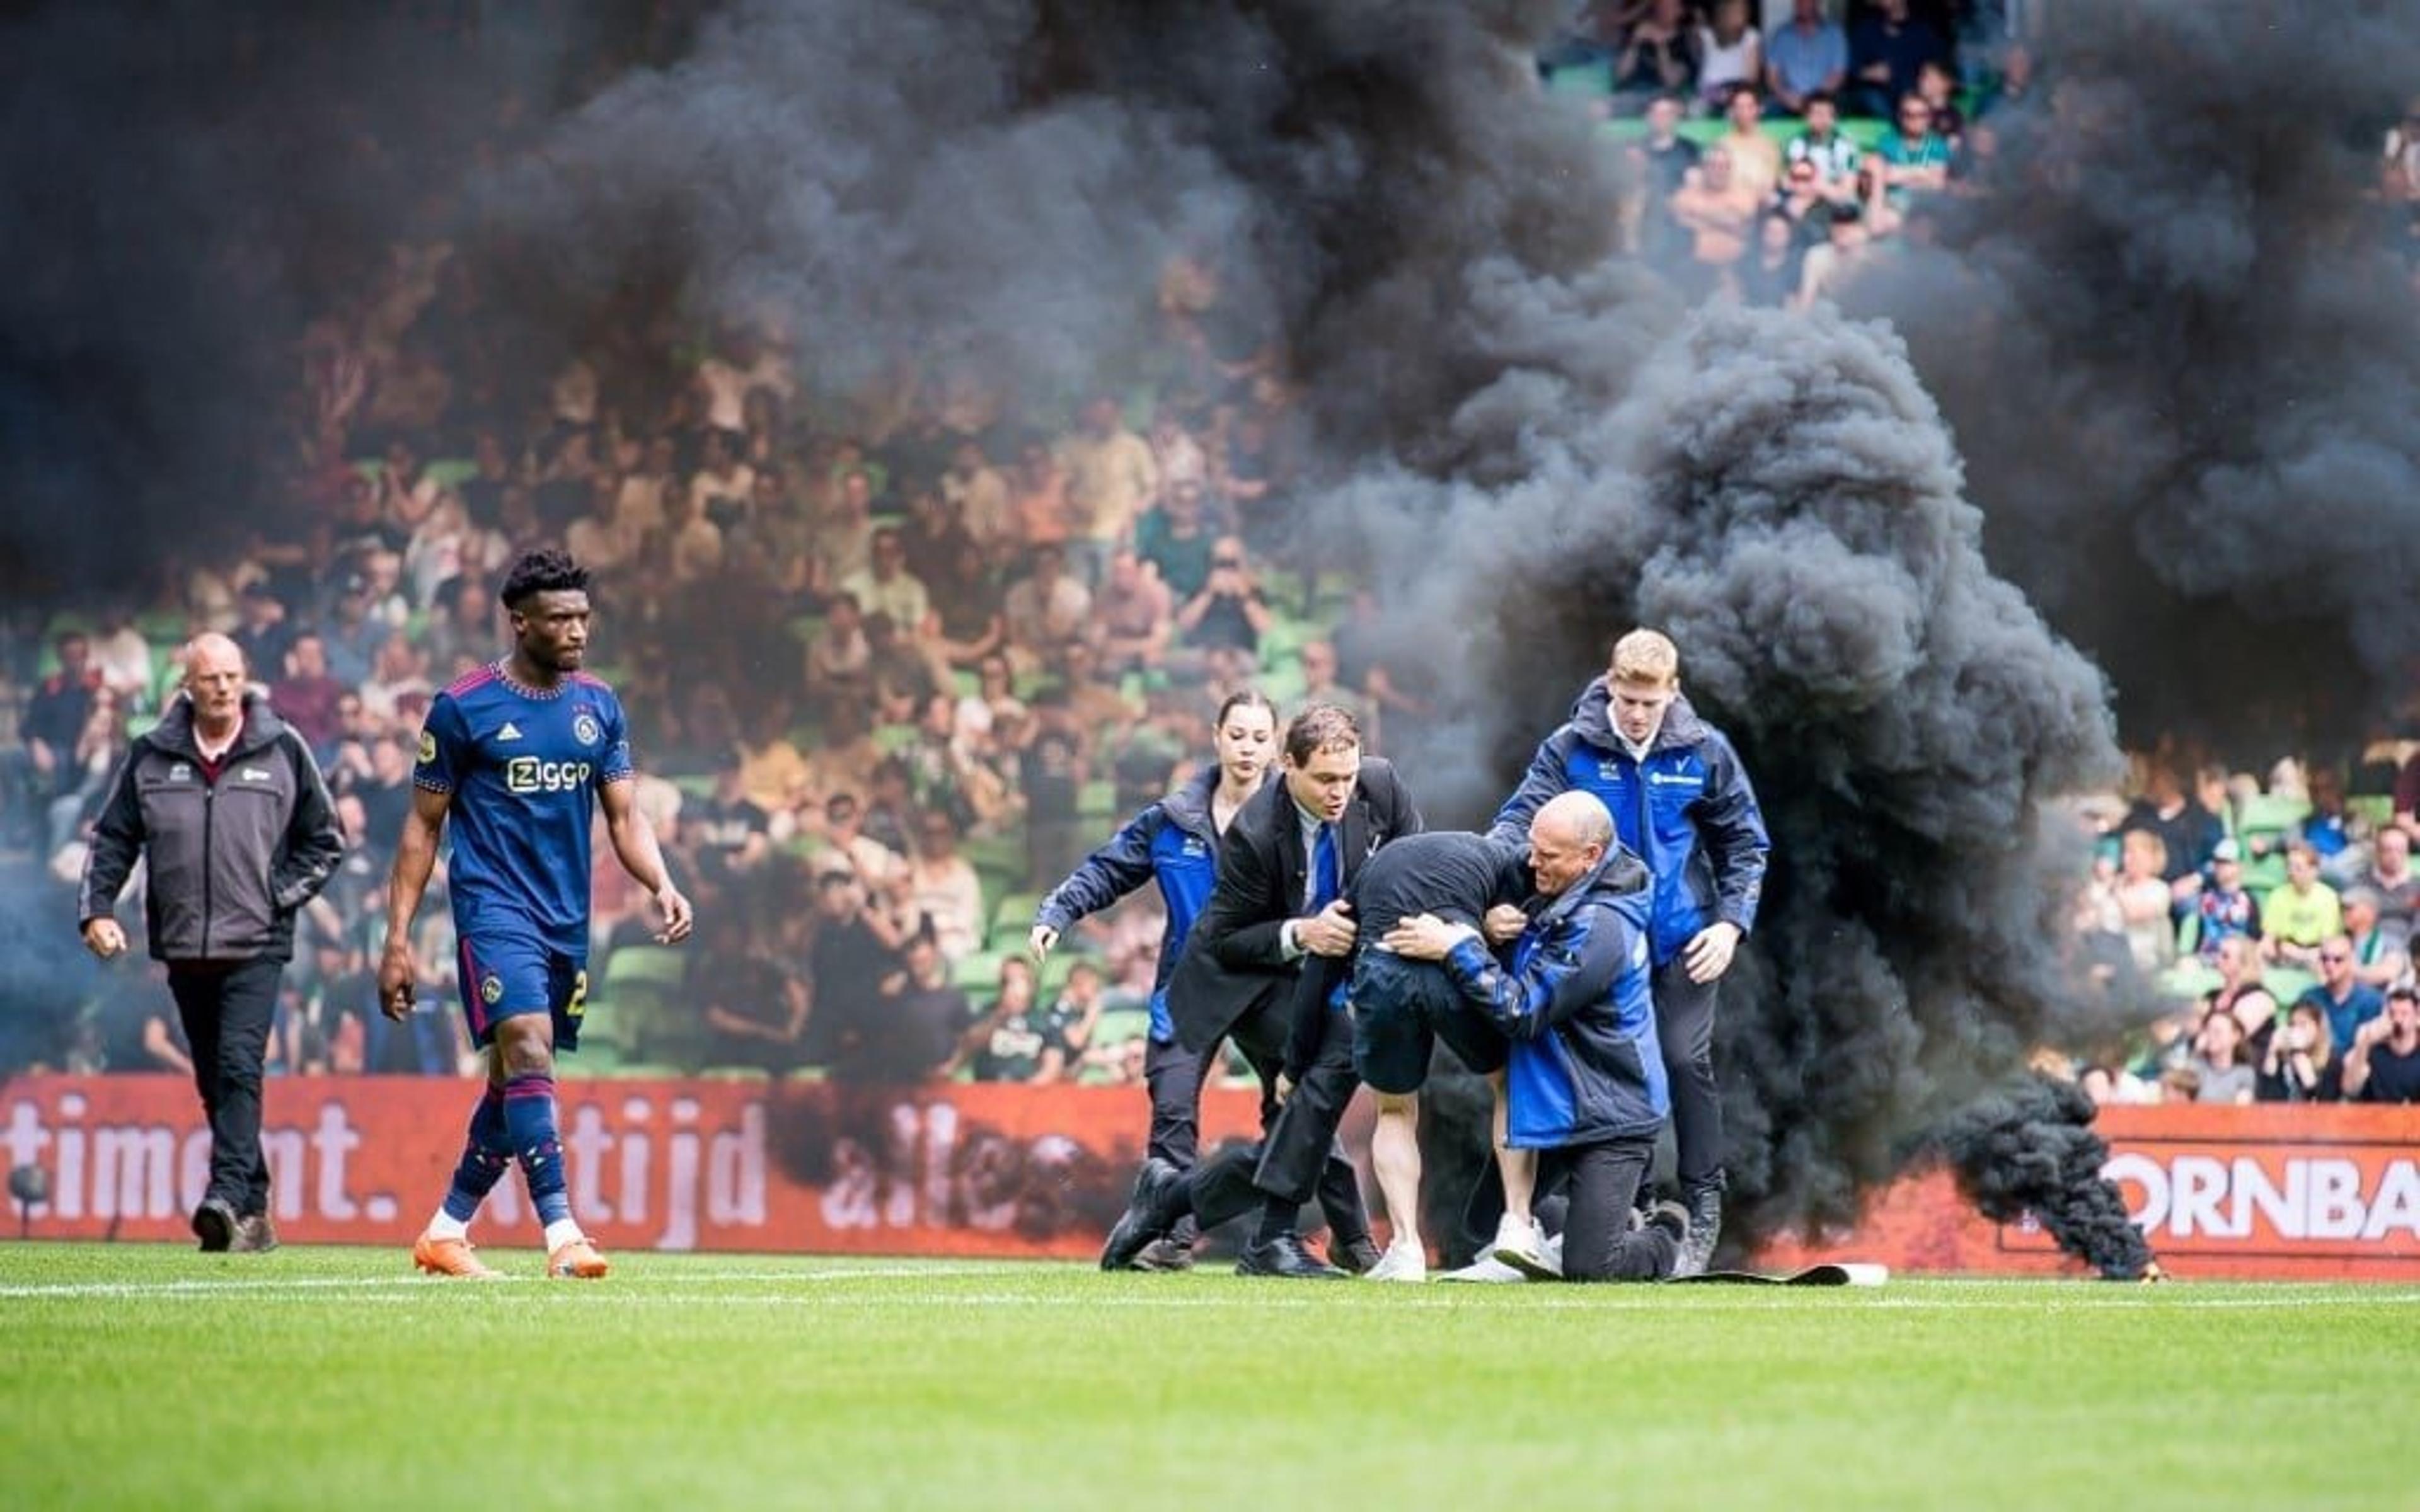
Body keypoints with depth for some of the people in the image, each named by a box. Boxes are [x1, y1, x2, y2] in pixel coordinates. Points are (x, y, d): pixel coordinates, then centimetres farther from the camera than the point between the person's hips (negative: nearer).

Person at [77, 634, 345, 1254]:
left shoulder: (283, 750, 2)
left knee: (238, 1068, -19)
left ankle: (229, 1196, -28)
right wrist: (96, 909, -1)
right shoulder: (151, 755, 7)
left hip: (256, 946, -3)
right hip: (182, 947, 4)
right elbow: (113, 838, 11)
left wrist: (279, 895, -2)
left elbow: (325, 841, 9)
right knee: (214, 1082, 8)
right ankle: (253, 1211, 15)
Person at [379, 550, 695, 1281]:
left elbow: (625, 817, 9)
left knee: (514, 1083, 10)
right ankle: (561, 1233, -28)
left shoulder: (598, 706, 9)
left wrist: (663, 887, -11)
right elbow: (423, 826, 0)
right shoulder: (464, 706, -5)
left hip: (567, 920, 6)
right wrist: (398, 939, -3)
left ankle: (445, 1232, 24)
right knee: (527, 1049, -22)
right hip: (495, 909, -6)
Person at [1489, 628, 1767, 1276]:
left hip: (1683, 940, -1)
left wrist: (1731, 922, -6)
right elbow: (1523, 815, -12)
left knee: (1686, 1061, -7)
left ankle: (1703, 1209, 3)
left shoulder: (1703, 753, -3)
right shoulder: (1571, 749, -6)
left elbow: (1744, 844, 5)